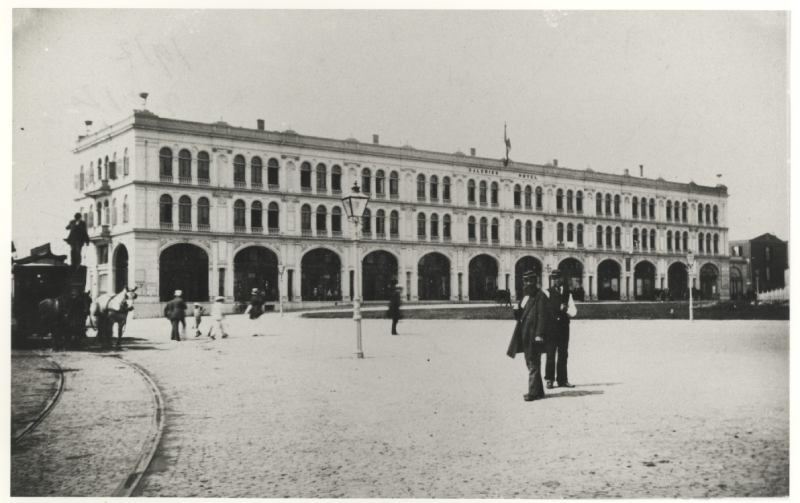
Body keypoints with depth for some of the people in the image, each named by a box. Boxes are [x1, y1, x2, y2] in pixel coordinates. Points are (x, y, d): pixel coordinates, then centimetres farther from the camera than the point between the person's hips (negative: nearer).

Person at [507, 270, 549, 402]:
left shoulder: (540, 296, -9)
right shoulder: (525, 296, 17)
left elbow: (542, 316, -15)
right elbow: (520, 316, 21)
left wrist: (539, 334, -21)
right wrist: (516, 310, -2)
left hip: (534, 335, -9)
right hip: (524, 335, 9)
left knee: (533, 364, -7)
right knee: (530, 363, 14)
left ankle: (533, 392, -5)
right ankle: (538, 390, 24)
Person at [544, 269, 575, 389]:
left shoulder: (567, 292, 14)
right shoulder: (548, 292, 2)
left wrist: (565, 309, -11)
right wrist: (559, 309, -13)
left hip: (564, 326, 4)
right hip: (551, 326, -4)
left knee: (563, 354, 7)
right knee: (551, 353, -4)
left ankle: (562, 380, 13)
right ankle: (549, 380, 2)